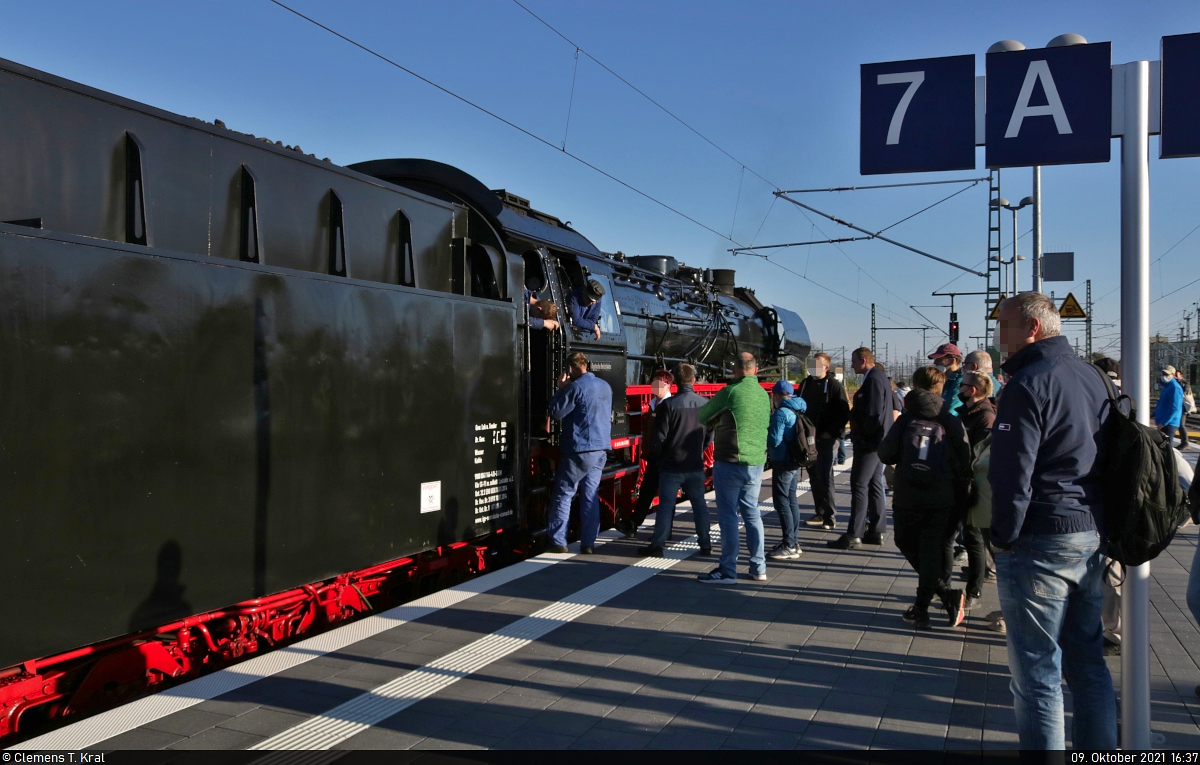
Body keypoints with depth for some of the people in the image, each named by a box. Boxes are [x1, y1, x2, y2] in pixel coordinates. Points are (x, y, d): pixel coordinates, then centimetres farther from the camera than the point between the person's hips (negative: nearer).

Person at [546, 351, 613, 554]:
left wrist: (560, 389, 0)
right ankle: (588, 543, 7)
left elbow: (556, 412, -9)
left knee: (563, 494, 0)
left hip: (580, 449, -7)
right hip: (601, 448, 7)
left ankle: (558, 542, -1)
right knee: (590, 495, 8)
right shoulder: (605, 387, 11)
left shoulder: (576, 387, -13)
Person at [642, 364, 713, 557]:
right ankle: (705, 544, 16)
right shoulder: (705, 404, -3)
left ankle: (657, 545, 6)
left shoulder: (668, 404, -14)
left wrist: (656, 456, 6)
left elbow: (658, 436, -11)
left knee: (665, 505, 4)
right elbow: (710, 434, 6)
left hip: (672, 465, -3)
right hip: (696, 465, 3)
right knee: (699, 504, 12)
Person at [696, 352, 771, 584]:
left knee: (728, 515, 0)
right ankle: (759, 568, 19)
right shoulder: (764, 394, 7)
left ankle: (728, 571, 2)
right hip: (756, 462, 6)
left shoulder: (730, 392, -12)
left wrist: (717, 417, 19)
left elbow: (703, 416, -2)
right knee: (752, 513, 15)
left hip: (730, 462, -6)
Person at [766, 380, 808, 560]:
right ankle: (793, 541, 24)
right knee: (792, 500, 16)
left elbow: (774, 440, -20)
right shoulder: (798, 411, 10)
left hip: (783, 463, -9)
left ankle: (789, 546, -5)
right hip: (795, 462, 9)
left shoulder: (781, 413, -17)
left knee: (782, 502, -5)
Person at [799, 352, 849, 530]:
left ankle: (830, 517, -2)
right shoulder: (805, 384, 11)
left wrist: (831, 432, -18)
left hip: (827, 439, -6)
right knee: (814, 477, 10)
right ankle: (820, 514, 19)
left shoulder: (834, 385, -8)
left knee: (825, 477, -7)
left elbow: (844, 413, -12)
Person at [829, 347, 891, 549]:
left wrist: (861, 435, -14)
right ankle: (876, 531, 19)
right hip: (876, 442, 11)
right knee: (874, 484, 13)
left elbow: (873, 414, -23)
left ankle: (854, 535, -8)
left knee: (859, 485, -9)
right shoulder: (878, 378, 16)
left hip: (869, 442, -11)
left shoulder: (873, 381, -17)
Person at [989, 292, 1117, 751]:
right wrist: (1099, 524, 18)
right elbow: (1106, 456, 16)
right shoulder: (1092, 377, 12)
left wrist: (1004, 537, -8)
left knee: (1037, 671, 0)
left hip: (1040, 542, -9)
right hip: (1093, 538, 9)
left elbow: (1011, 474, -19)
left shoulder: (1028, 384, -15)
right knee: (1088, 661, 17)